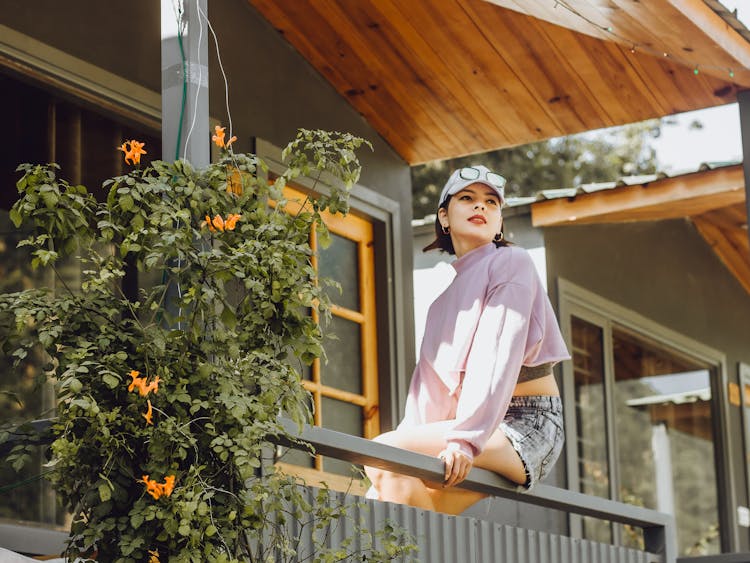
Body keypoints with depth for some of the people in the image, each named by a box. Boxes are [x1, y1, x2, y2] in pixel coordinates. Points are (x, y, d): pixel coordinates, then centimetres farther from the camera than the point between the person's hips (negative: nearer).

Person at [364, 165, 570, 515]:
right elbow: (430, 371, 12)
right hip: (483, 423, 7)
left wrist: (466, 439, -29)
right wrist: (407, 436, -4)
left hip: (527, 423, -7)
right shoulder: (446, 283, 19)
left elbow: (499, 356, -18)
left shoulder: (511, 263, -4)